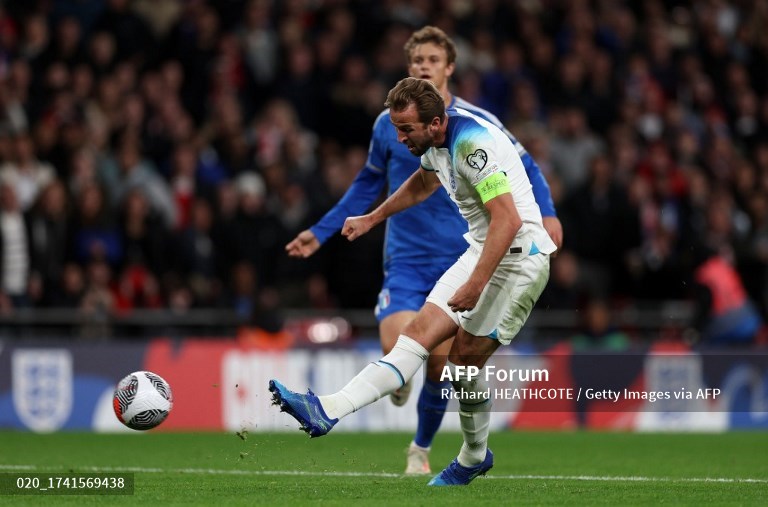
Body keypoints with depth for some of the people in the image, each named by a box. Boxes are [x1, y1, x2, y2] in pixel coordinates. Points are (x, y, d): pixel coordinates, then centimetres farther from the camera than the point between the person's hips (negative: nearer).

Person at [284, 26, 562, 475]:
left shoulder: (477, 123, -3)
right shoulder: (389, 123, 3)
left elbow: (525, 167, 7)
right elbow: (368, 185, 16)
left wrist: (546, 213, -10)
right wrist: (321, 233, 15)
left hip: (457, 260, 0)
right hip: (405, 257, 0)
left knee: (439, 359, -2)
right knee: (397, 347, -21)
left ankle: (422, 448, 21)